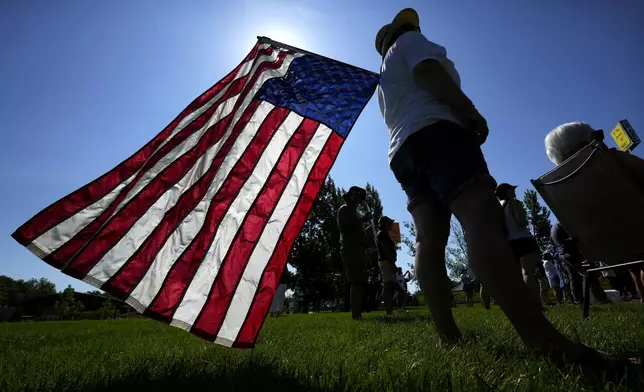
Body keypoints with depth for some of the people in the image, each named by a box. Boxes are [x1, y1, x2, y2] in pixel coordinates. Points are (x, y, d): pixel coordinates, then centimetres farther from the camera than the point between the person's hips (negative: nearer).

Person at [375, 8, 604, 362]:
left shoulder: (383, 81, 39)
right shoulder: (409, 40, 18)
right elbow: (427, 70, -3)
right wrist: (470, 109, -7)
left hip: (404, 149, 9)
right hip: (433, 130, -9)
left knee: (429, 239, -7)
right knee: (481, 219, -26)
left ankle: (448, 335, -12)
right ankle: (544, 340, -36)